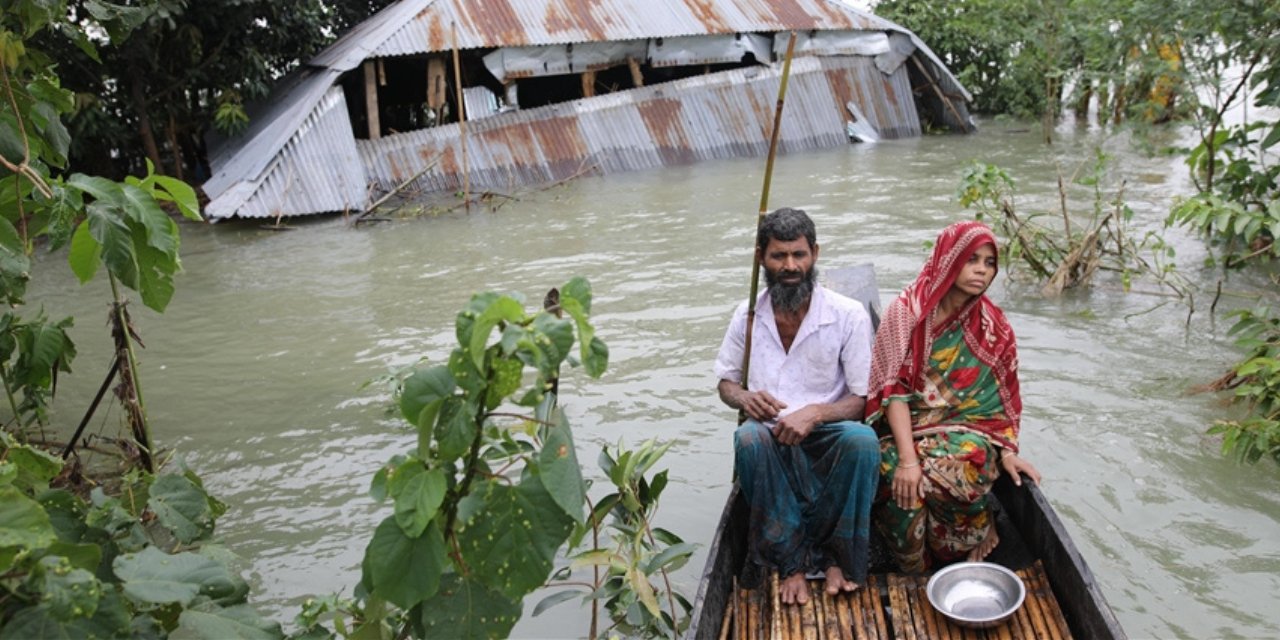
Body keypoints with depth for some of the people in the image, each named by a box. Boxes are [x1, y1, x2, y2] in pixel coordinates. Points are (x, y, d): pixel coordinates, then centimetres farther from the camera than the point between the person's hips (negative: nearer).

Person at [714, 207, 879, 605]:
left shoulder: (849, 315, -4)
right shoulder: (747, 316, 5)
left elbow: (863, 398, -4)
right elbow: (725, 382, 15)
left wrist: (816, 412, -24)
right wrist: (744, 398, -10)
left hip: (826, 439, -1)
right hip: (772, 443, 1)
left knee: (862, 439, -35)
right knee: (749, 438, -34)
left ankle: (835, 557, -13)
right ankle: (790, 564, -21)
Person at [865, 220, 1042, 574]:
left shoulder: (993, 325, 6)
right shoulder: (906, 311, -4)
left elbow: (1003, 396, 11)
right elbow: (894, 389, -10)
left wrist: (1008, 452, -4)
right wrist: (908, 458, -20)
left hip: (967, 431, 1)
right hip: (907, 427, -1)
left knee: (952, 473, -32)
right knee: (893, 474, -32)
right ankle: (914, 575, -8)